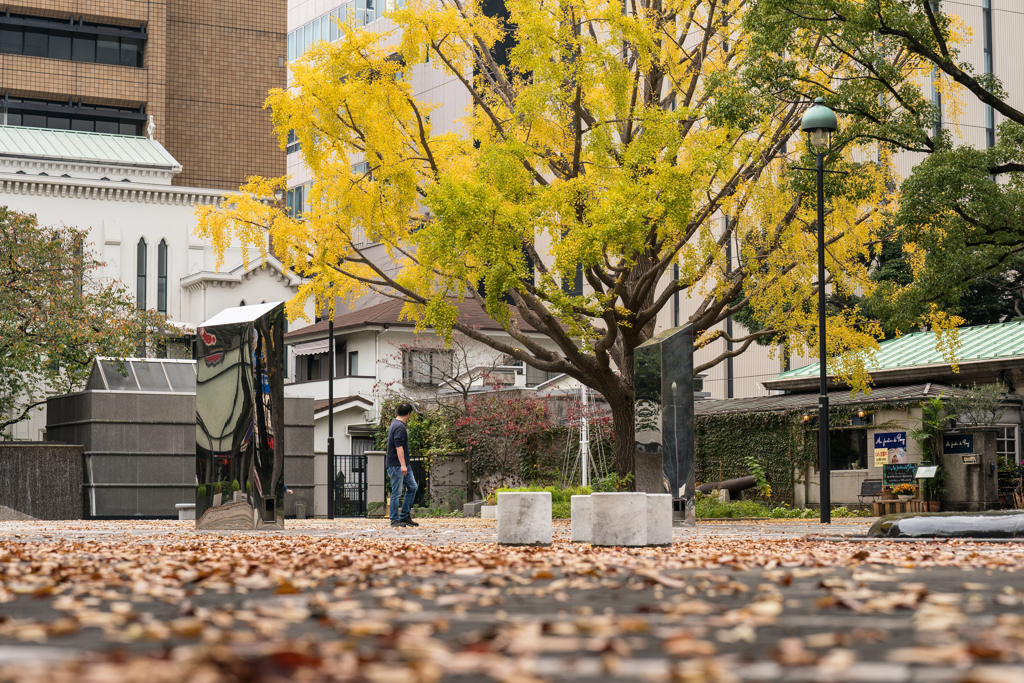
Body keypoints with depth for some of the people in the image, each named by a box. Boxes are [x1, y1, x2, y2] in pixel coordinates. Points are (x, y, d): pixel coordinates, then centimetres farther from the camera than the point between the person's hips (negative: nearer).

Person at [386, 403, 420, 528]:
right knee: (396, 492, -4)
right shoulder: (399, 427, -17)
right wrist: (402, 465, -27)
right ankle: (395, 520, 1)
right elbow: (399, 447, -24)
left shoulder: (395, 424, 16)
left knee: (412, 487, 9)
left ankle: (405, 516, 11)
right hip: (396, 465, -10)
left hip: (404, 465, 10)